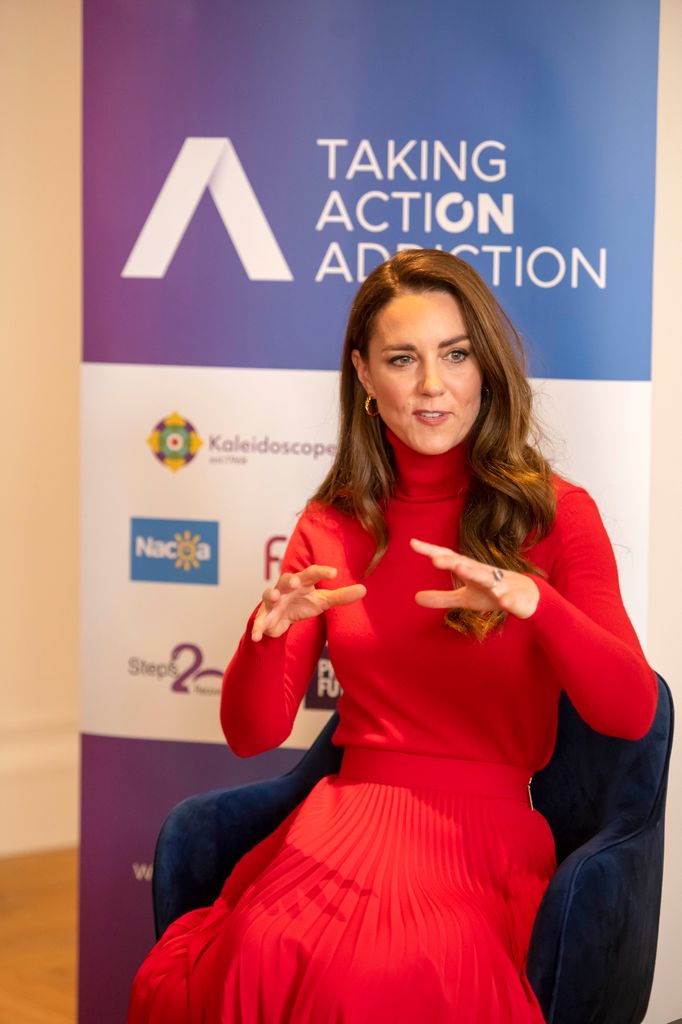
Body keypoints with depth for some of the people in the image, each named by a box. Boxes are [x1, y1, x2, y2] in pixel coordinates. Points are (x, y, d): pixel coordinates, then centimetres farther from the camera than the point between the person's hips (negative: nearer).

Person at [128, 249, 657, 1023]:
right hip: (349, 809, 3)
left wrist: (536, 604, -28)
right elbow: (251, 733, 7)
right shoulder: (331, 528, 12)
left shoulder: (555, 515, 3)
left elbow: (632, 714, -10)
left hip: (484, 828, -2)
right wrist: (268, 633, -15)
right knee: (266, 955, -29)